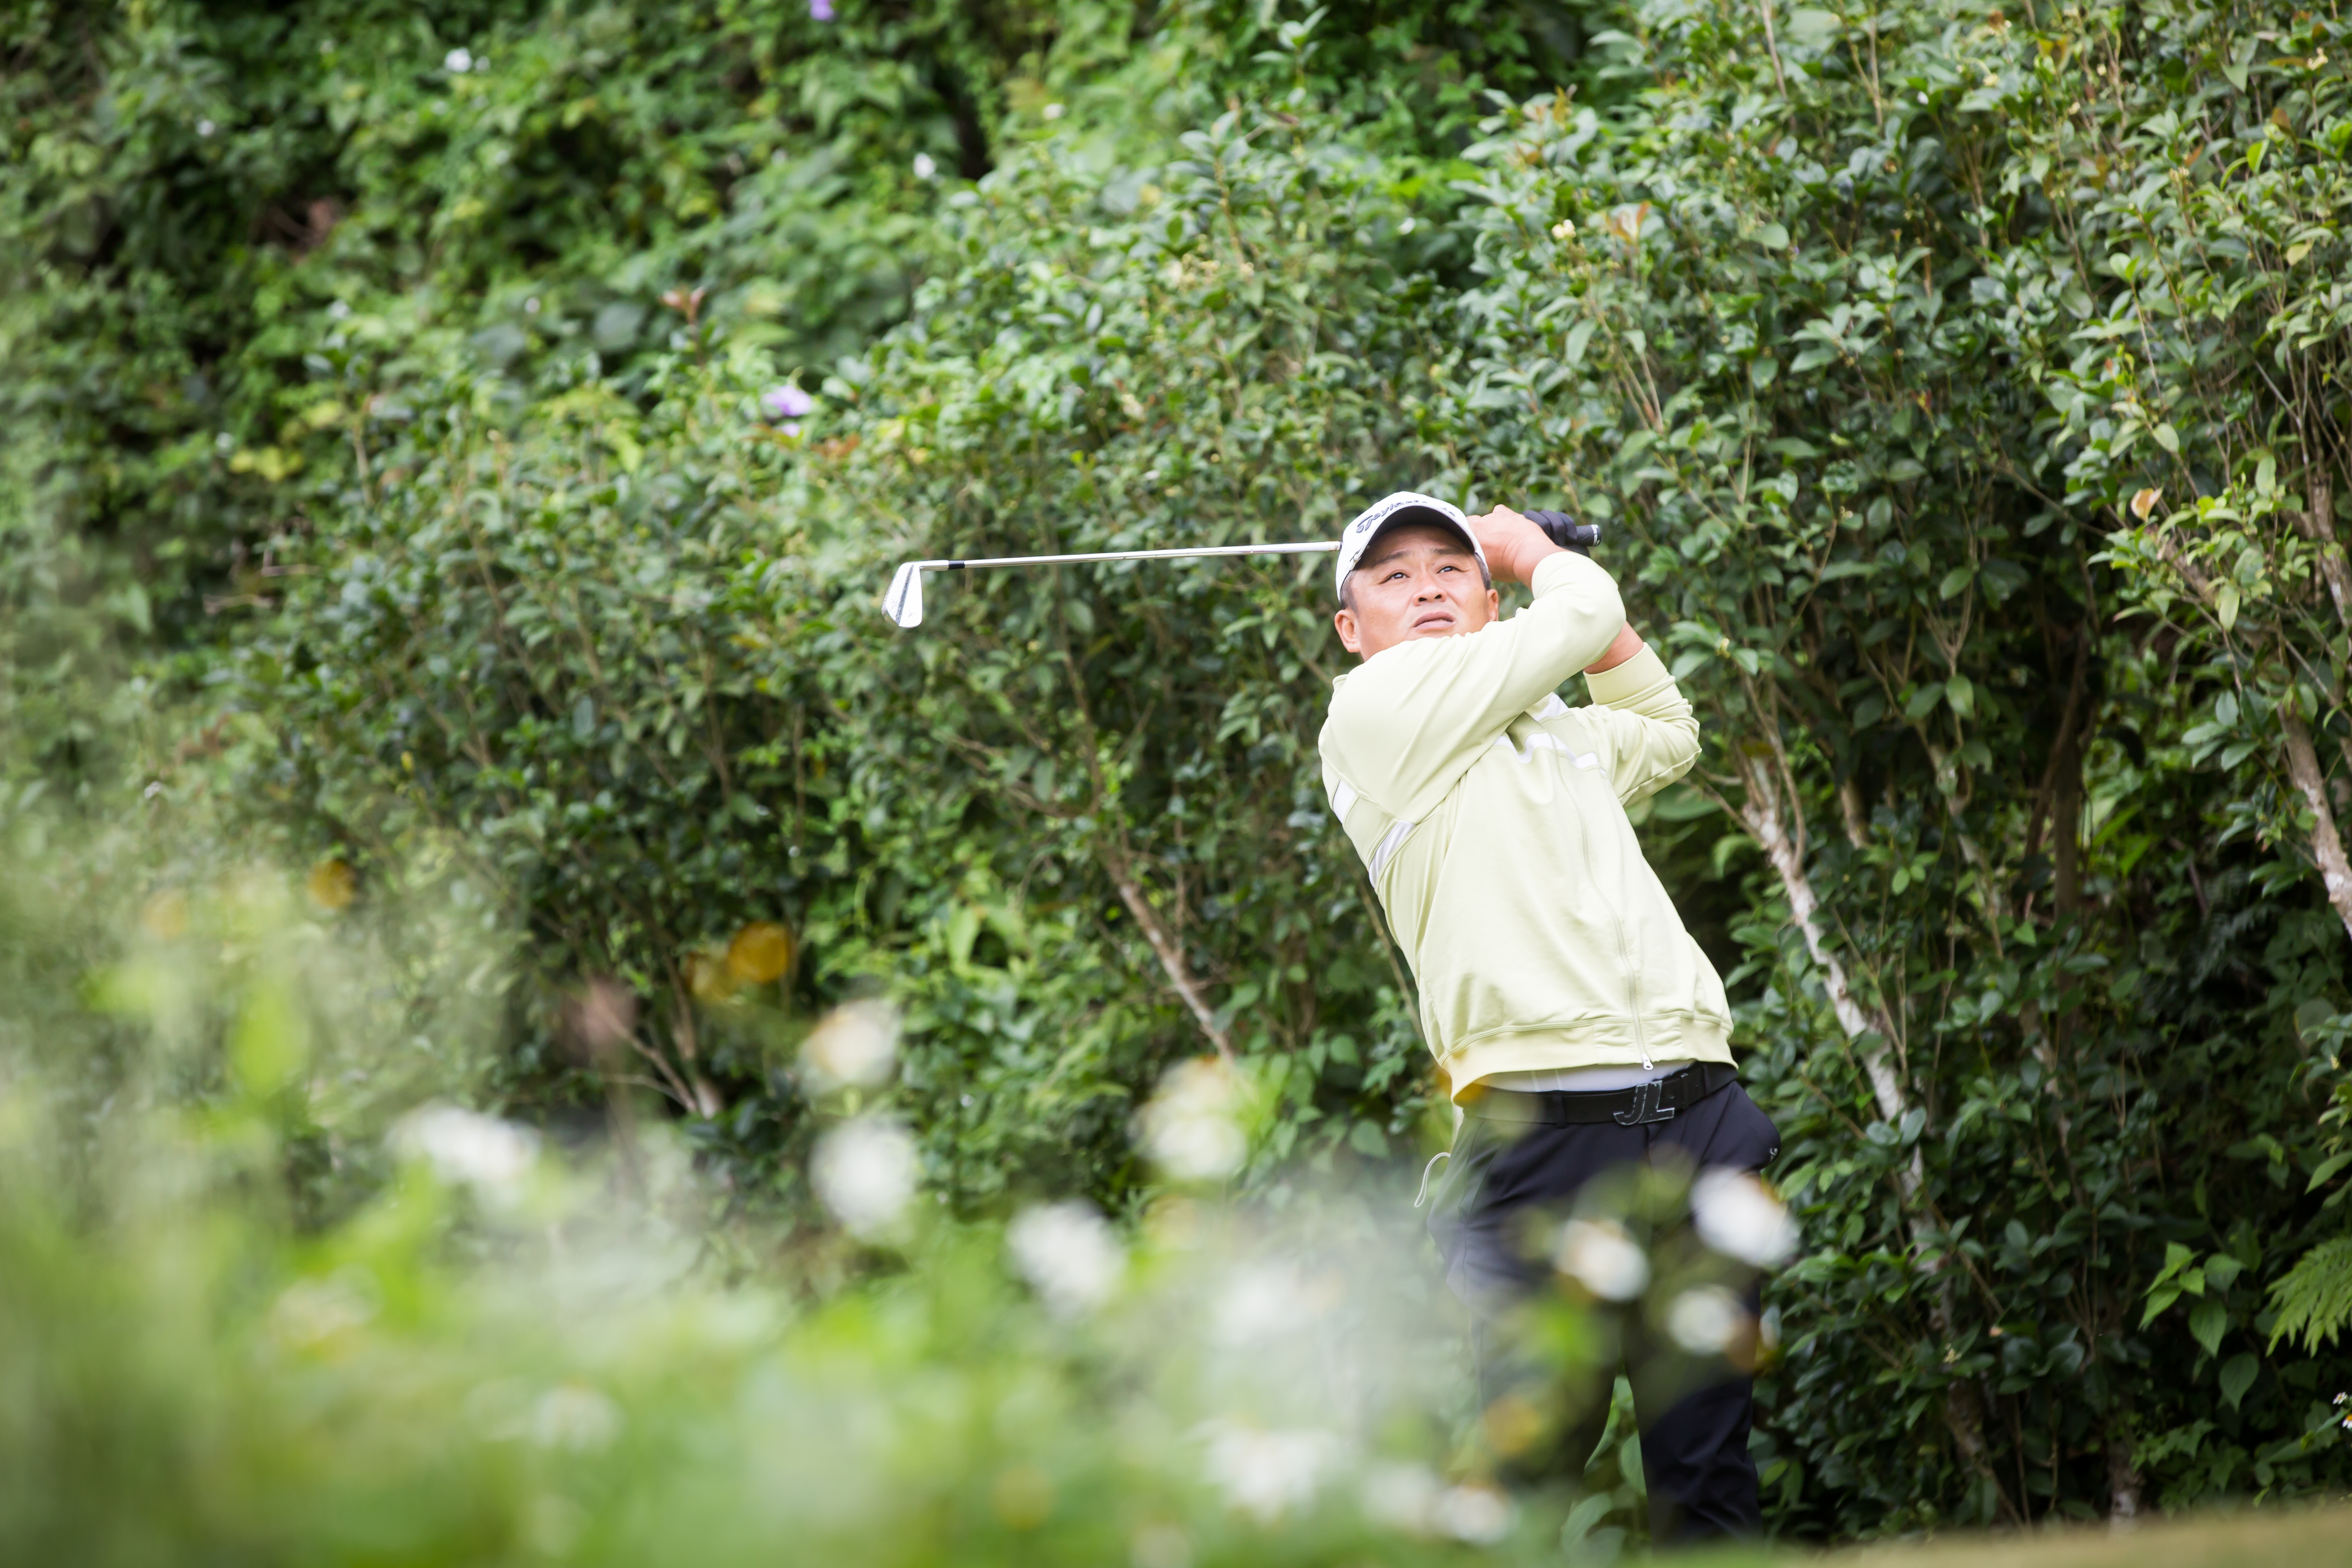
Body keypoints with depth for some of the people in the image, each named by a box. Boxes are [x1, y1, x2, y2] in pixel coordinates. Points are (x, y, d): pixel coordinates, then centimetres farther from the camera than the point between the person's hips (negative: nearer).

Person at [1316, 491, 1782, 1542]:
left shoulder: (1555, 733, 25)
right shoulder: (1375, 710, 3)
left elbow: (1668, 735, 45)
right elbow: (1582, 619, 3)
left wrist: (1517, 563, 37)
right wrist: (1537, 554, 26)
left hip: (1697, 1120, 6)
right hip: (1545, 1130, -6)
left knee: (1709, 1476, 3)